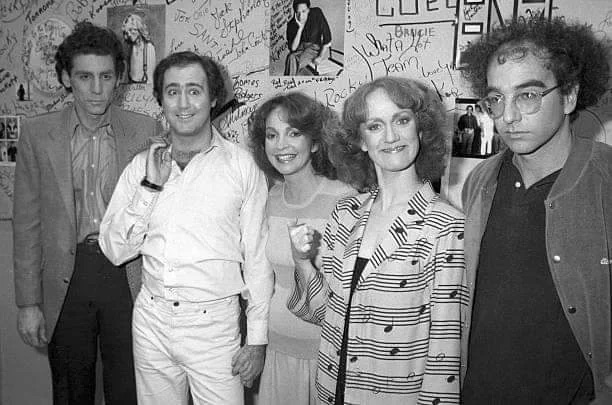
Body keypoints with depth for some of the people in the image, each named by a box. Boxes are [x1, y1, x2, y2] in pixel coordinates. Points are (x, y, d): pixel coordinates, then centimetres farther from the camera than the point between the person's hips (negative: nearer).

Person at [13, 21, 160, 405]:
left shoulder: (146, 131, -2)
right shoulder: (37, 133, 0)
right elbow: (27, 222, 1)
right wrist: (28, 302, 0)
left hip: (128, 277, -1)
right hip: (65, 281, 1)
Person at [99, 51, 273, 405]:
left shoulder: (242, 165, -6)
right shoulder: (142, 164, 3)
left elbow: (257, 258, -4)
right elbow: (116, 250, 0)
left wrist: (257, 339, -4)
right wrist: (151, 185, -11)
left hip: (214, 323, -3)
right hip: (151, 321, 3)